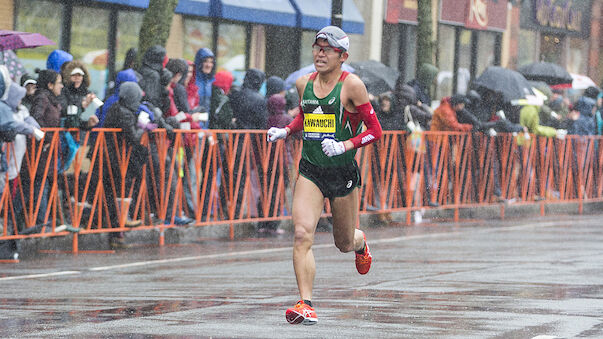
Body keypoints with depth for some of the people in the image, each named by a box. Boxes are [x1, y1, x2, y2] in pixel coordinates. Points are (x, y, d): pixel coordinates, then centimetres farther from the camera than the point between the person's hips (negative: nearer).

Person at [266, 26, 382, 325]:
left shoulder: (351, 85, -10)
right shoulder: (304, 83, 5)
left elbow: (375, 130, -8)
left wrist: (344, 146, -21)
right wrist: (285, 131, 8)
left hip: (343, 173, -3)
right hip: (310, 172, 3)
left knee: (345, 243, 13)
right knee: (302, 234, -18)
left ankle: (360, 244, 52)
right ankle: (306, 305, -18)